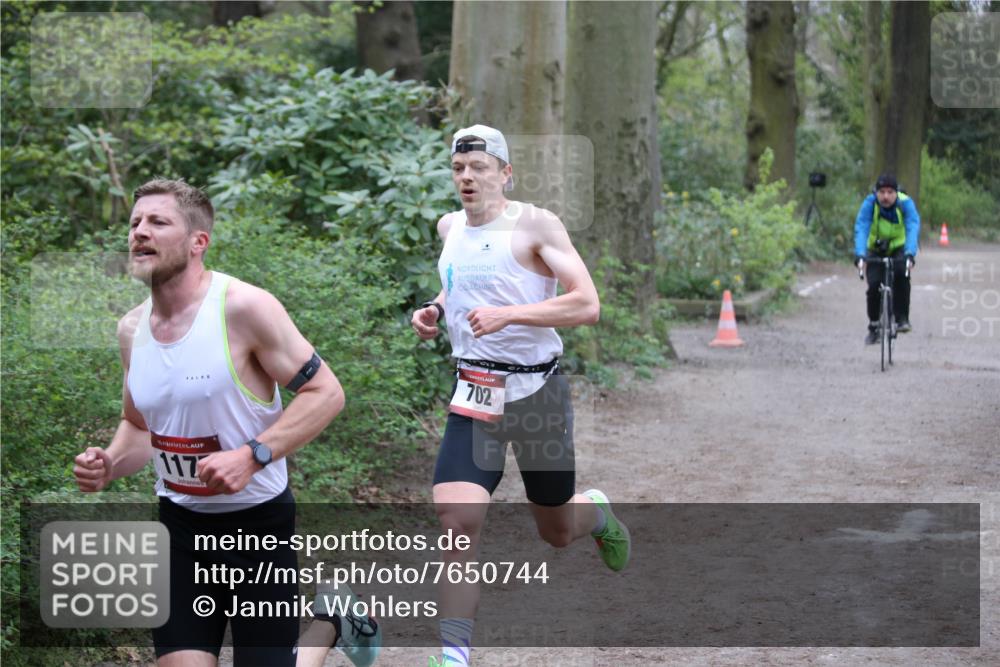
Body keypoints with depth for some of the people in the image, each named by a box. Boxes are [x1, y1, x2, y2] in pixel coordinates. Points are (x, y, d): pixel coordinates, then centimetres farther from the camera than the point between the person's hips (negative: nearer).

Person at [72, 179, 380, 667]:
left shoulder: (243, 307, -17)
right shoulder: (132, 330, 2)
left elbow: (325, 392, -15)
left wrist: (253, 456, -26)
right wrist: (109, 465, -5)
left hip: (258, 520, -5)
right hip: (180, 522, 5)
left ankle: (333, 621, 30)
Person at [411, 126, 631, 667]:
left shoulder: (535, 225, -10)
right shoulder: (449, 228, 8)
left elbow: (588, 305, -17)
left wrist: (508, 314, -26)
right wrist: (435, 312, 8)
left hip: (537, 389, -3)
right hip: (475, 394, 4)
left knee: (556, 531, 13)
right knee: (457, 521, -16)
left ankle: (596, 511, 50)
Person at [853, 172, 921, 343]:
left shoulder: (906, 203, -25)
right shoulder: (870, 203, -24)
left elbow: (913, 228, -38)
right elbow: (861, 229, -36)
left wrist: (910, 254, -54)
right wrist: (860, 255, -52)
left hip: (899, 248, -1)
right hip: (875, 250, 1)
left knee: (901, 274, -30)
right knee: (874, 286, -15)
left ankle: (902, 319, -18)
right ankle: (873, 326, 7)